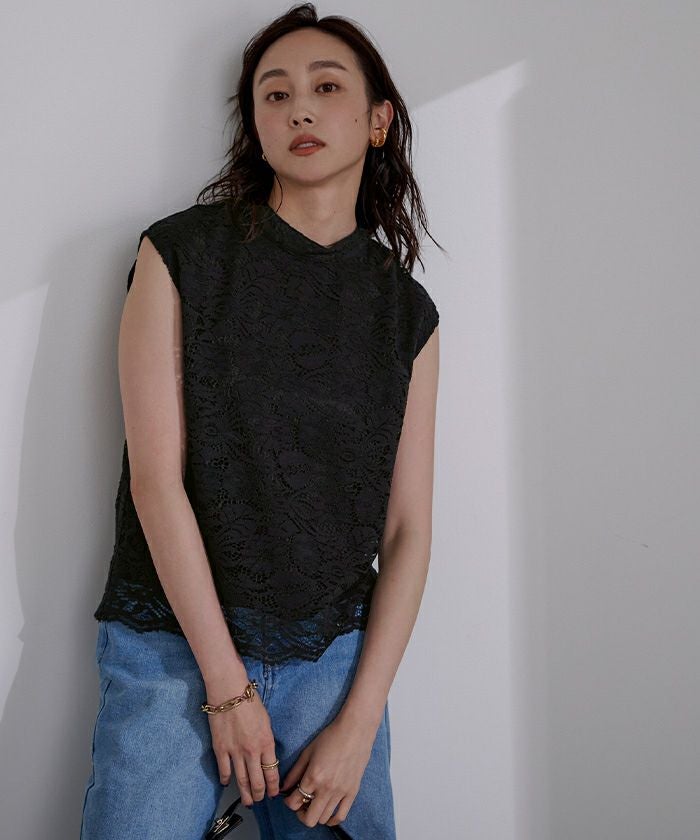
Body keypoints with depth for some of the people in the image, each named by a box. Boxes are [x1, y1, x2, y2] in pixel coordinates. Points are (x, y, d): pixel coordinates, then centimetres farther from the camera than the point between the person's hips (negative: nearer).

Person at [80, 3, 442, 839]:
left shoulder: (406, 310, 5)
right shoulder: (181, 253, -3)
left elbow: (408, 529, 3)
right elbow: (155, 477, -9)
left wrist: (360, 721, -5)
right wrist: (226, 684, -10)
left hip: (333, 658, 3)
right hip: (171, 646, -2)